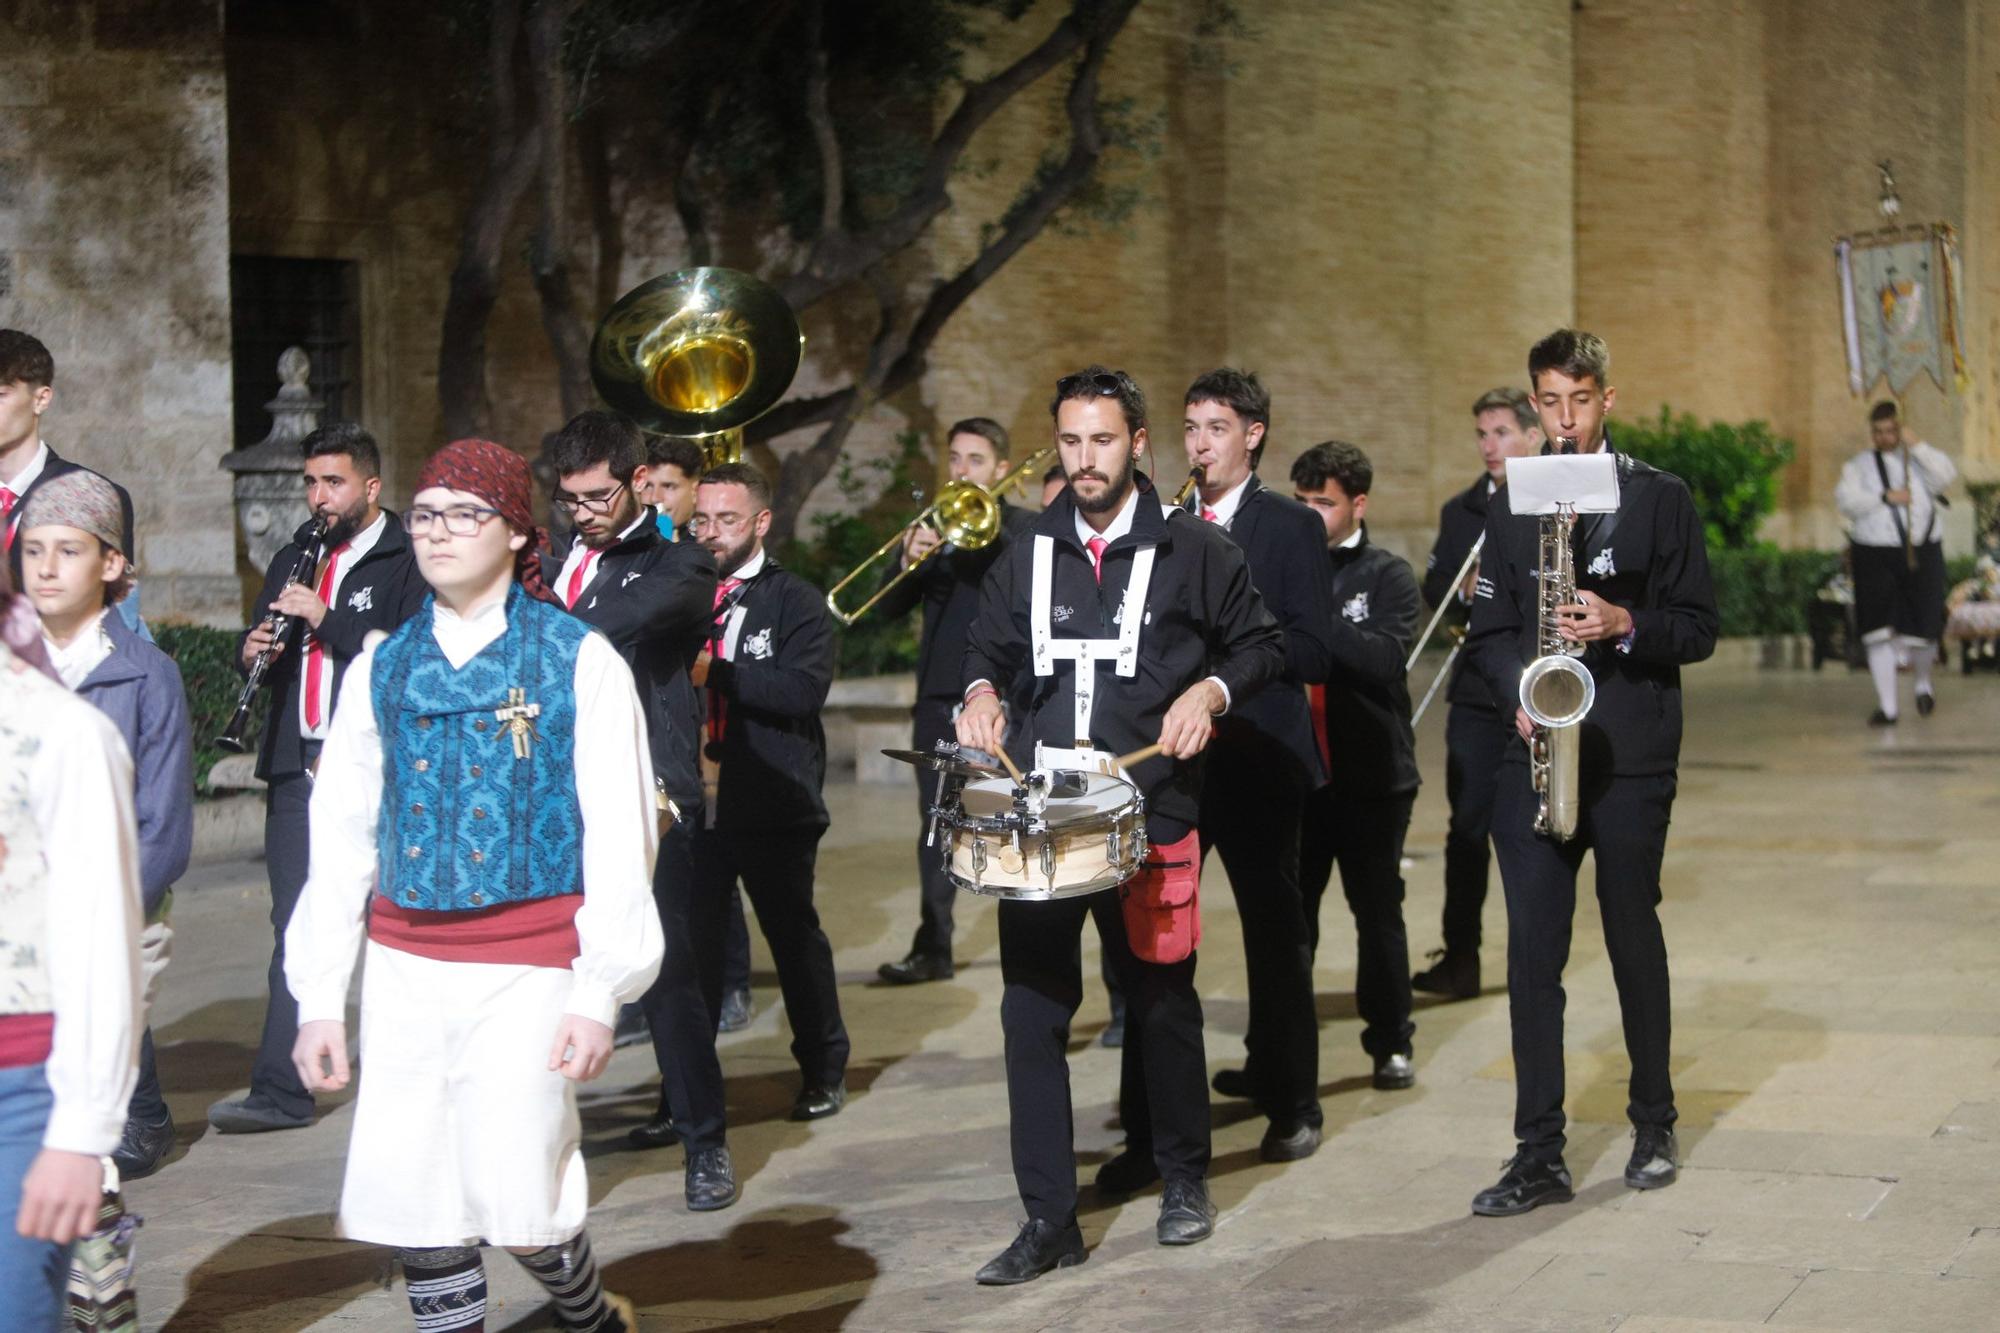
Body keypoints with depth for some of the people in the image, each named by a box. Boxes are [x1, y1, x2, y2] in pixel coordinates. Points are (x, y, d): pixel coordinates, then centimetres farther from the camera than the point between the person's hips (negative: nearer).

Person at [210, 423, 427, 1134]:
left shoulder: (407, 563, -4)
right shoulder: (292, 562, 18)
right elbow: (259, 659, 21)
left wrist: (325, 621, -19)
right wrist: (255, 650, -1)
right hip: (298, 768, 5)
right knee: (296, 926, 3)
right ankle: (281, 1092, 2)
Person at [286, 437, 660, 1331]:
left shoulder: (579, 662, -2)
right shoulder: (382, 670, 9)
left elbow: (620, 838, -4)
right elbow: (338, 838, 10)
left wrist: (597, 995, -10)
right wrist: (319, 999, 6)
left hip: (526, 971, -4)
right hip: (405, 968, 4)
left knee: (517, 1204, -9)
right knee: (414, 1211, 1)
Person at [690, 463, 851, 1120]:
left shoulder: (796, 601, -1)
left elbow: (804, 690, -16)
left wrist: (714, 671, -20)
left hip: (773, 804, -3)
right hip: (695, 801, 3)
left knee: (795, 937, 8)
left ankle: (823, 1071, 22)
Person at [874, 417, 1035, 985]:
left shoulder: (1023, 527, 5)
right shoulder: (931, 524, 13)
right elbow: (888, 609, 6)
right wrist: (908, 562, -14)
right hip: (938, 697, 3)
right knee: (937, 822, 3)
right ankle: (932, 947, 6)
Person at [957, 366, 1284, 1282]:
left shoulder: (1193, 551, 0)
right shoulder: (1028, 554, 9)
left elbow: (1262, 647, 8)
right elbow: (989, 647, 20)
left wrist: (1209, 692, -10)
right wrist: (982, 691, -1)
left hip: (1148, 808, -2)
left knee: (1159, 999, 9)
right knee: (1031, 1007, -3)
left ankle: (1180, 1173, 31)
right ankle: (1048, 1221, 2)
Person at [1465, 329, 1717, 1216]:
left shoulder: (1660, 499, 2)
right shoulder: (1513, 505, 11)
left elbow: (1700, 627, 1)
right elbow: (1490, 629, 10)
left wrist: (1626, 626, -16)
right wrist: (1519, 692, -8)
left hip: (1630, 754, -2)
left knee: (1633, 935, 8)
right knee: (1532, 951, -2)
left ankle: (1654, 1125, 26)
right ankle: (1539, 1157, 1)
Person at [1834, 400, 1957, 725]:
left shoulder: (1919, 460, 9)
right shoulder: (1859, 465, 10)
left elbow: (1945, 473, -12)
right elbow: (1846, 500, -6)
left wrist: (1914, 444, -12)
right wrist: (1885, 497, -15)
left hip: (1921, 554, 0)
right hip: (1875, 555, 0)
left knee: (1922, 630, -1)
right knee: (1879, 633, -6)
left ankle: (1923, 683, 32)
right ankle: (1887, 707, 0)